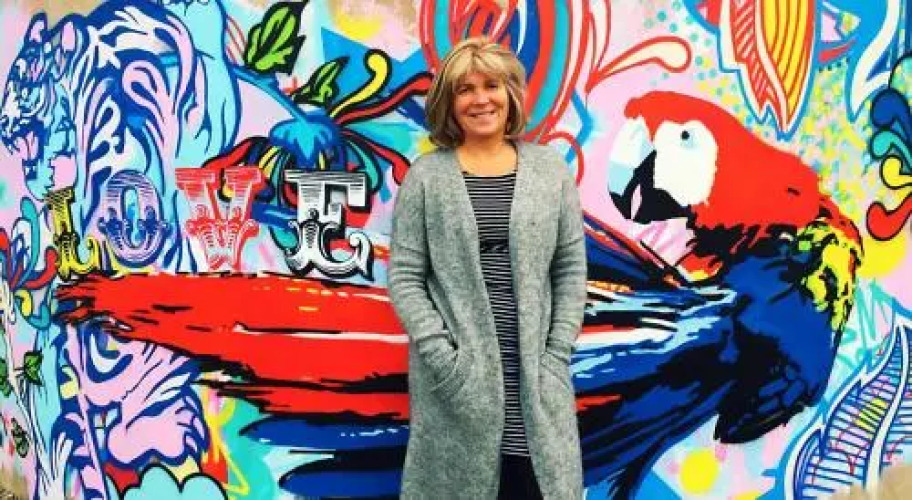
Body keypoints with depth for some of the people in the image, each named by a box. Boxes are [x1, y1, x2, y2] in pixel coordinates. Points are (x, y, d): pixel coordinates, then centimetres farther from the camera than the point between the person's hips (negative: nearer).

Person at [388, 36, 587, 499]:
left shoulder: (550, 169, 7)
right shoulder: (425, 175, 1)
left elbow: (571, 270, 7)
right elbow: (404, 277, -2)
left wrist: (556, 355, -2)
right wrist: (443, 356, -11)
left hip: (534, 376, 2)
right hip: (455, 375, -1)